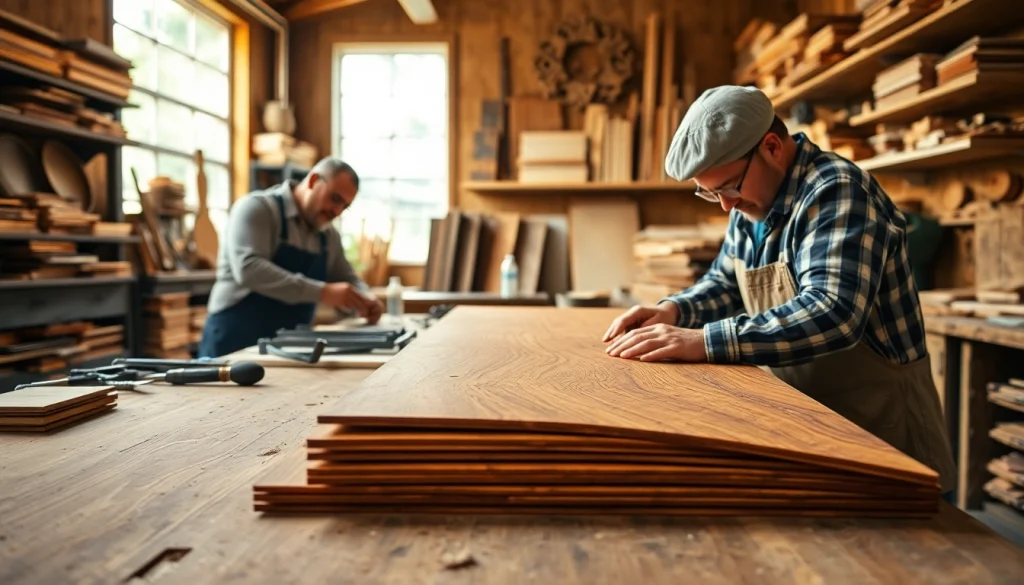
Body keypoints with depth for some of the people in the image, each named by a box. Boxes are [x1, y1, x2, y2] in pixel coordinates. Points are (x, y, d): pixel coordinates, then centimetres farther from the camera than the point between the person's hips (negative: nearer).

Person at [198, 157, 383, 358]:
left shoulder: (329, 235, 10)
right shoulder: (257, 208, -10)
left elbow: (347, 279, 20)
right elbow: (248, 269, -25)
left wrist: (364, 300, -5)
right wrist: (322, 292, -31)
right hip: (236, 340, -6)